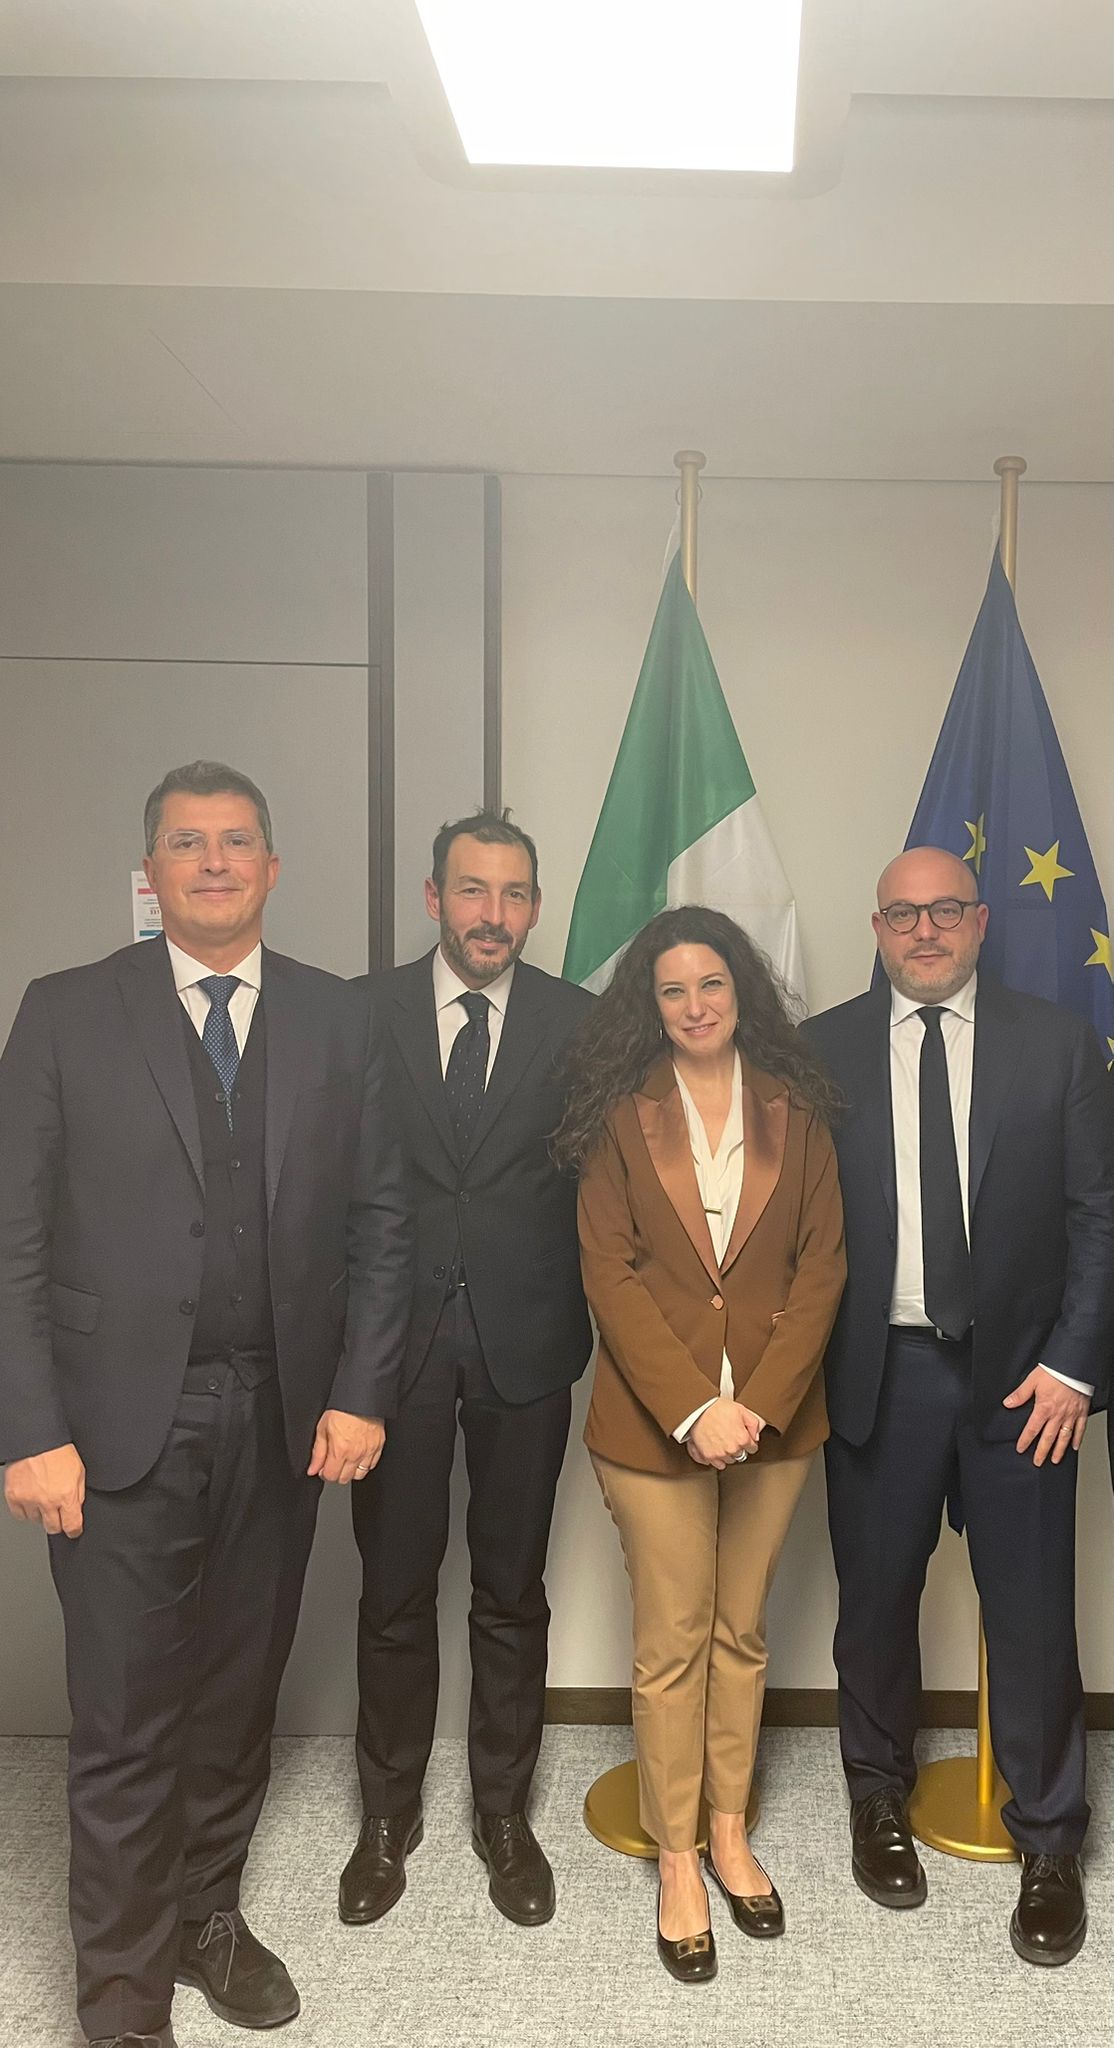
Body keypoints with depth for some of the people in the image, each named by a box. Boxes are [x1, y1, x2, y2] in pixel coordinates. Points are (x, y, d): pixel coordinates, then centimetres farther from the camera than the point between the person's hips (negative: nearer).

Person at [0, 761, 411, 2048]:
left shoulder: (335, 1020, 4)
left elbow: (378, 1219, 5)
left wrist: (360, 1392, -2)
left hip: (283, 1418, 3)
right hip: (123, 1418, -2)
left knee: (239, 1697, 17)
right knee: (125, 1723, 6)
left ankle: (208, 1917, 40)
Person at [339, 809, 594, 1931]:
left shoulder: (578, 1021, 0)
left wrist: (584, 1327, -3)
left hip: (524, 1343, 0)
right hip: (397, 1338, 0)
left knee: (512, 1593, 14)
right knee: (394, 1590, 13)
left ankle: (504, 1812, 34)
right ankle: (388, 1815, 34)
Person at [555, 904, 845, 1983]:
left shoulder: (794, 1111, 1)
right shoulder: (620, 1114, -4)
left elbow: (821, 1264, -2)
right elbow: (610, 1275, -8)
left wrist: (758, 1403, -12)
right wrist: (693, 1410, -16)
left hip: (772, 1416, 2)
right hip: (654, 1420, -2)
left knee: (742, 1632, 16)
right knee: (672, 1644, 9)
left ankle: (729, 1832, 34)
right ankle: (677, 1861, 26)